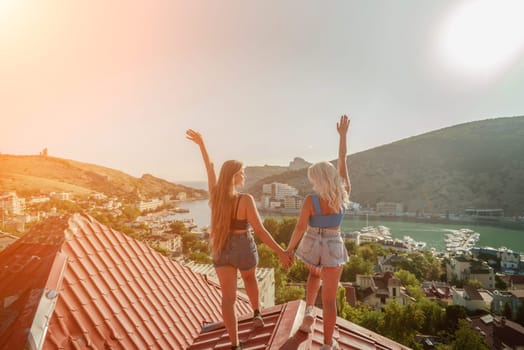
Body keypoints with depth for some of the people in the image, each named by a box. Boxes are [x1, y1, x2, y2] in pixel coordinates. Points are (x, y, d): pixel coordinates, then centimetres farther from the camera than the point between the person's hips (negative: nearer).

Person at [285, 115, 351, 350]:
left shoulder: (310, 201, -21)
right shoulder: (344, 194, -12)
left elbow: (300, 229, -18)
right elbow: (342, 162, -3)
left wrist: (288, 250, -3)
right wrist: (343, 135, 2)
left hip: (312, 246, 0)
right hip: (333, 248, 1)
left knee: (315, 274, 35)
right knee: (329, 298, 11)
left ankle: (309, 311, 26)